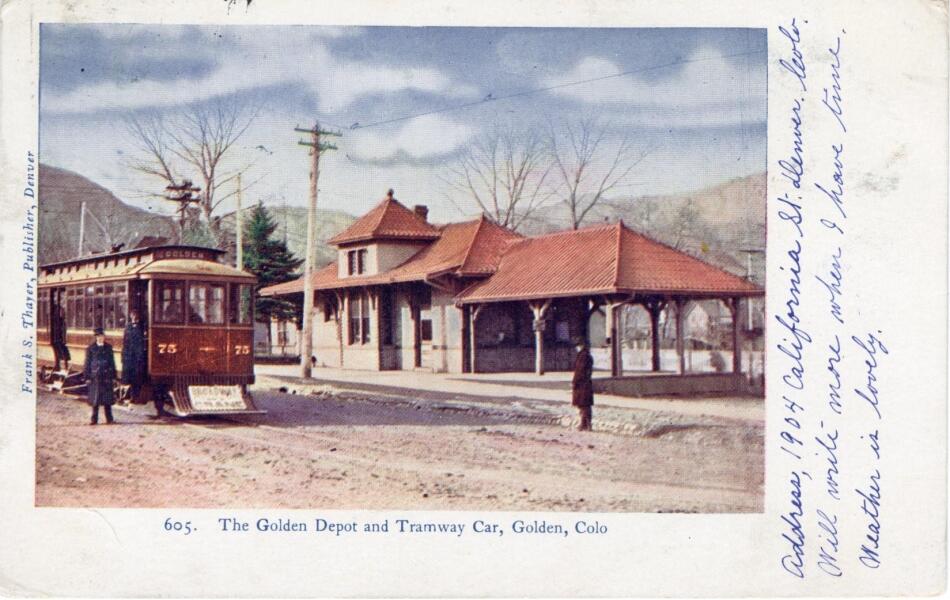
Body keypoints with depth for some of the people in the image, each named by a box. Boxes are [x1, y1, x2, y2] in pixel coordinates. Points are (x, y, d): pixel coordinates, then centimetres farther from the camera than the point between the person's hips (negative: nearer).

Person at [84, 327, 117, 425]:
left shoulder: (108, 348, 6)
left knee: (107, 398, 4)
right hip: (95, 376, -1)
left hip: (107, 376, 1)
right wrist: (87, 377, -3)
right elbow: (88, 363, 2)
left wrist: (113, 377, 6)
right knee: (95, 399, 4)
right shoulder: (91, 348, 0)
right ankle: (94, 419, 13)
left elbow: (112, 363, 9)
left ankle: (109, 419, 11)